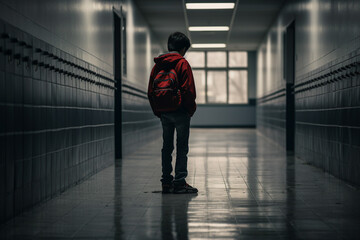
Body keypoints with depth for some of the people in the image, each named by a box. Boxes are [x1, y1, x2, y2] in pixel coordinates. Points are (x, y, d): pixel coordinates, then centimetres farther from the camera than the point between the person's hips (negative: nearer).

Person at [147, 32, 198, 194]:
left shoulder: (157, 65, 10)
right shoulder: (182, 63, -8)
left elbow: (150, 92, 10)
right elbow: (188, 90, -13)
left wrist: (158, 112, 16)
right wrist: (191, 109, 0)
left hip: (164, 113, 6)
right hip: (180, 112, -6)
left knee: (166, 147, 10)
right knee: (182, 147, -1)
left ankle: (166, 182, 11)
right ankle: (179, 182, -4)